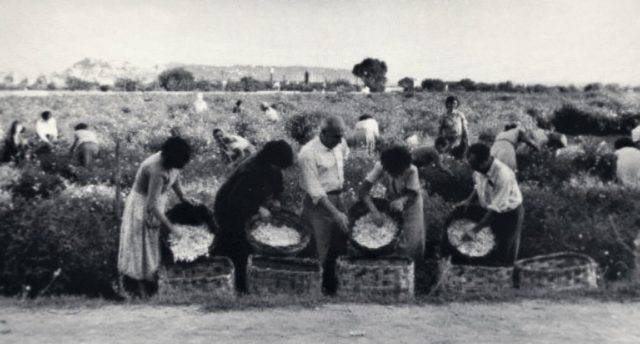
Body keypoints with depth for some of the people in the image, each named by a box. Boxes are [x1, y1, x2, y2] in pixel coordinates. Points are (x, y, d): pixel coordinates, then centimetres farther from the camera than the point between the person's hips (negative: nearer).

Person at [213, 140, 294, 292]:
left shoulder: (273, 170, -9)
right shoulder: (251, 170, -34)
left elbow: (276, 184, 13)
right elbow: (236, 199, -32)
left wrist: (273, 199, -4)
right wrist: (258, 209, -31)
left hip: (247, 210, 8)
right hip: (230, 210, -8)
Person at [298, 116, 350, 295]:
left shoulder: (340, 144, 0)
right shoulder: (308, 153, -20)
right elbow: (315, 191, -21)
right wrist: (335, 213, -25)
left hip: (338, 198, 7)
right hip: (318, 203, -7)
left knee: (340, 248, 13)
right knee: (320, 254, -2)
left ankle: (336, 287, 27)